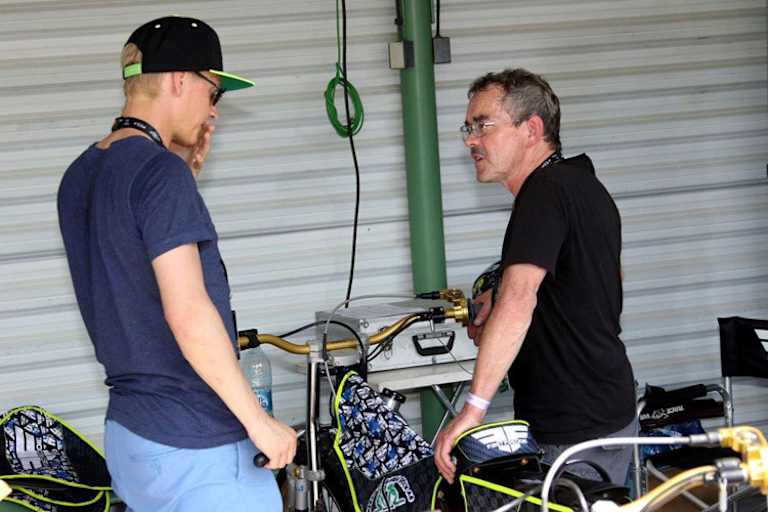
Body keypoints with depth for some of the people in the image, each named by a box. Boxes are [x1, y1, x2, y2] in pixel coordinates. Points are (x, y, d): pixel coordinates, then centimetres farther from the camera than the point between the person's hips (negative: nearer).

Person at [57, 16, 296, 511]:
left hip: (126, 433, 9)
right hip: (194, 443, -9)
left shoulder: (81, 175, 10)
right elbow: (188, 312, -22)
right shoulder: (160, 170, -16)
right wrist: (258, 420, -16)